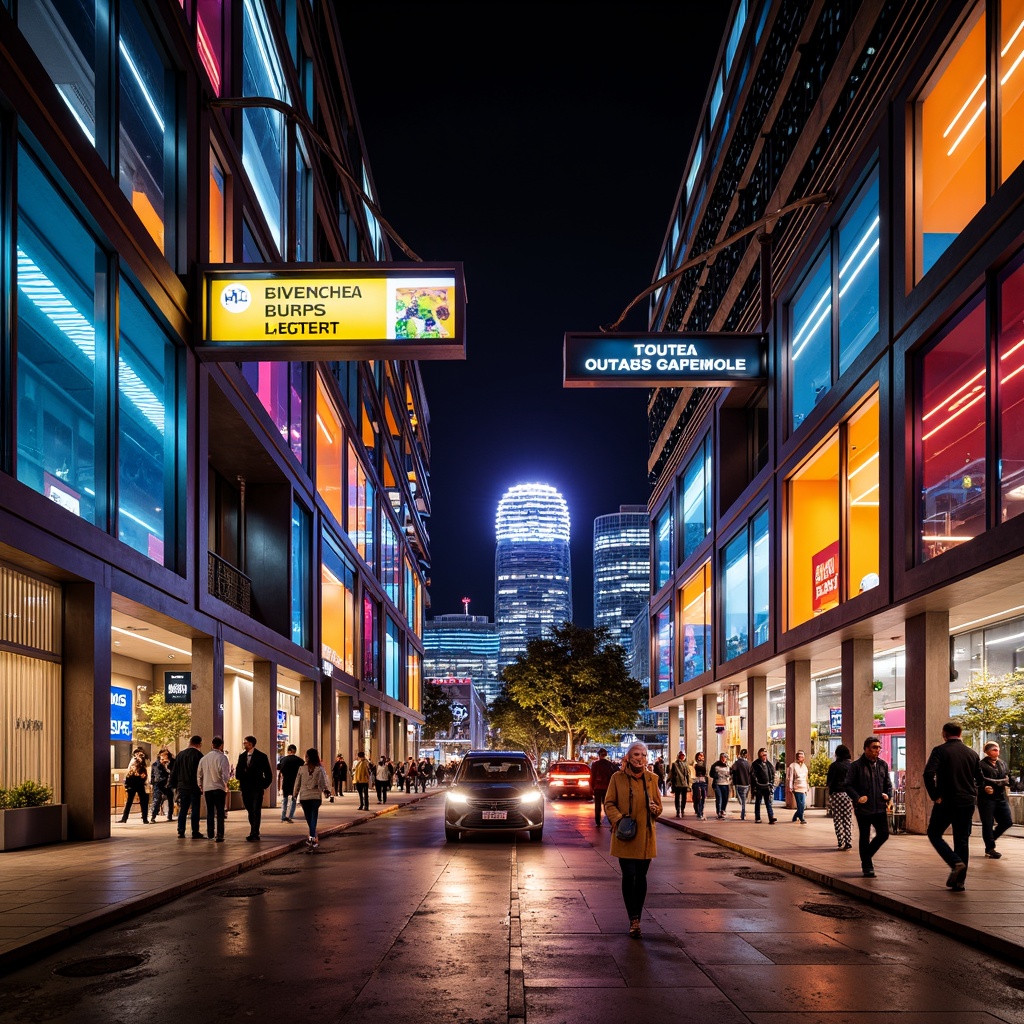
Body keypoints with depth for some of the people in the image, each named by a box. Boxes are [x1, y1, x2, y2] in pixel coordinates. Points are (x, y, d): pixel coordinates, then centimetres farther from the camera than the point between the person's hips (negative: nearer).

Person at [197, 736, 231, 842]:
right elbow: (225, 774, -16)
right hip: (219, 788, -4)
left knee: (210, 812, 13)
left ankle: (210, 834, 15)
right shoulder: (222, 757, -10)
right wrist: (225, 782, 3)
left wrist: (201, 786, 22)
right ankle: (219, 835, -6)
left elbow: (199, 774, 12)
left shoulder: (204, 758, 6)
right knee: (220, 813, 0)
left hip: (207, 788, 4)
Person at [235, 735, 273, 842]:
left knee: (256, 811, -9)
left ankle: (254, 834, -12)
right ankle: (254, 833, 15)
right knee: (250, 811, 8)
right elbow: (238, 772, 12)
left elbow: (268, 774, -1)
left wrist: (265, 785, -5)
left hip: (257, 789, -5)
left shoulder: (261, 756, -3)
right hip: (245, 788, 5)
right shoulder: (242, 756, 11)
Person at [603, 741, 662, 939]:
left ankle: (636, 919, 18)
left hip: (646, 836, 3)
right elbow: (609, 803, 1)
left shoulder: (652, 778, 6)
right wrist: (619, 820, -16)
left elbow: (659, 805, 12)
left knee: (641, 877, 8)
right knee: (629, 876, -7)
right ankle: (634, 920, -1)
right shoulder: (618, 778, -3)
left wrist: (654, 809, -12)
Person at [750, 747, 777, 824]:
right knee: (758, 802, 5)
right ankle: (757, 818, 12)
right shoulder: (755, 764, -3)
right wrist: (756, 783, -13)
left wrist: (771, 783, 7)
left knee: (768, 803, -2)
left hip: (767, 786, 4)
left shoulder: (769, 764, 13)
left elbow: (773, 774, 19)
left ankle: (771, 818, -9)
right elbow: (752, 774, -7)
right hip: (759, 787, -3)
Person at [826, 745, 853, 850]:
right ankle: (848, 843, 3)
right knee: (848, 820, 8)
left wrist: (828, 786, 16)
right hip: (848, 794, 2)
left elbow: (829, 782, -4)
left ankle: (841, 842, 0)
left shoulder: (833, 766, -5)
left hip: (836, 794, -2)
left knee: (838, 820, 6)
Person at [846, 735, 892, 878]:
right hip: (863, 808, -4)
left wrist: (888, 795, -1)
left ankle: (867, 856, 26)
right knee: (864, 838, 3)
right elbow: (849, 785, -7)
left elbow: (888, 784, 18)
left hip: (879, 807, 5)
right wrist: (857, 798, -21)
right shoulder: (856, 766, -7)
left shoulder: (883, 765, 9)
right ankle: (867, 867, 14)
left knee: (883, 834, 0)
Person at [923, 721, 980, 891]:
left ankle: (955, 862, -11)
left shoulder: (940, 751, -7)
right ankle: (960, 882, 10)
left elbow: (928, 773, -20)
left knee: (934, 834, 10)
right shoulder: (972, 753, 8)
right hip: (967, 803, 4)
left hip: (946, 801, -4)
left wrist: (935, 796, -12)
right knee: (962, 841, 11)